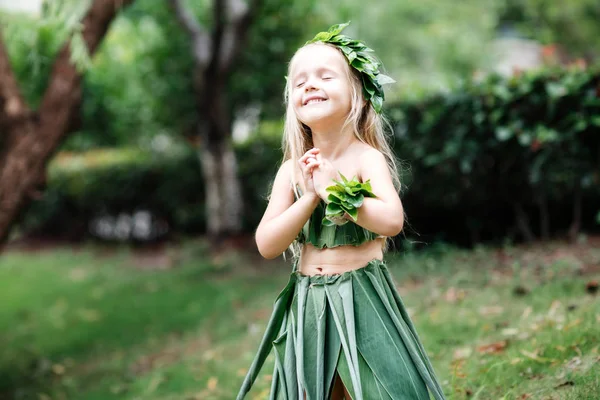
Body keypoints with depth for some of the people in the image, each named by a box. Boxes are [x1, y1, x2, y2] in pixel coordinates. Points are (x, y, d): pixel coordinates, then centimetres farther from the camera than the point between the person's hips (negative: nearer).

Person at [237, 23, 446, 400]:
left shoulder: (367, 158, -10)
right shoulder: (291, 170, 0)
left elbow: (392, 220, -26)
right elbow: (267, 245, -6)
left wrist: (329, 189, -22)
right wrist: (310, 197, -17)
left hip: (362, 298, -4)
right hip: (307, 303, 4)